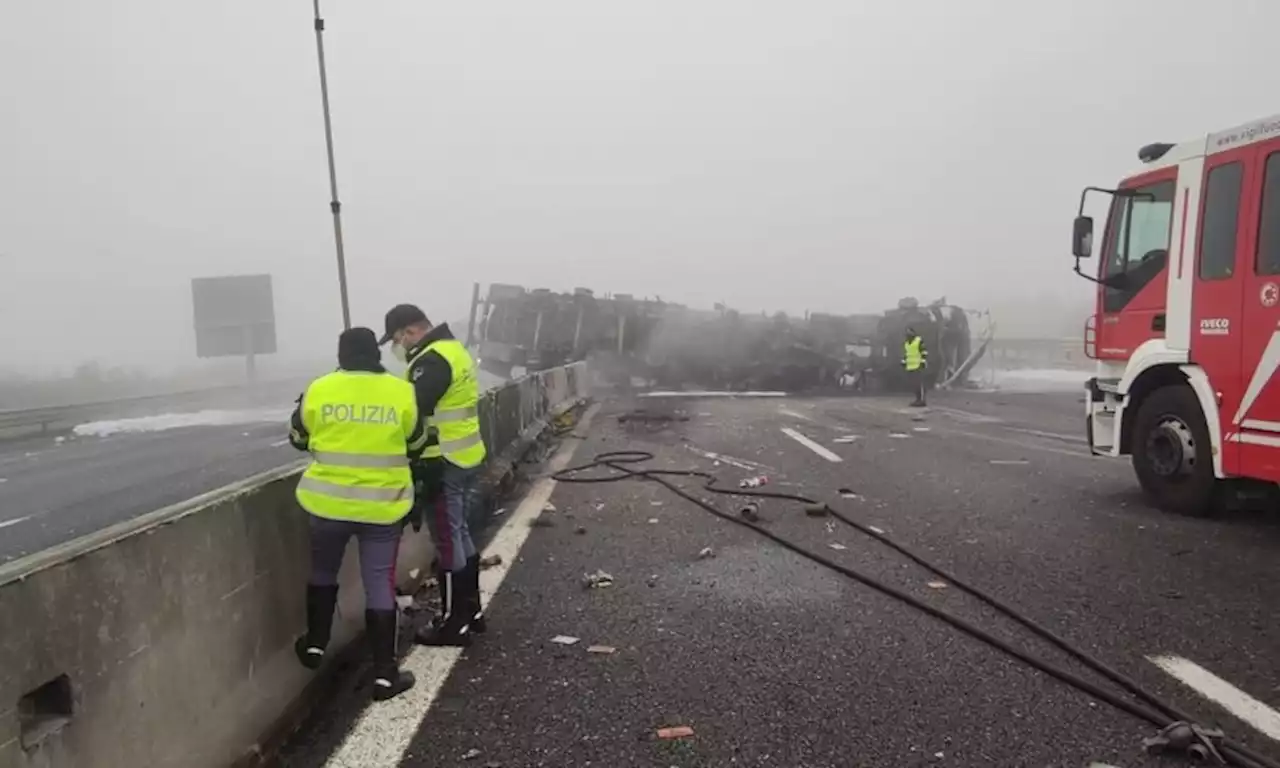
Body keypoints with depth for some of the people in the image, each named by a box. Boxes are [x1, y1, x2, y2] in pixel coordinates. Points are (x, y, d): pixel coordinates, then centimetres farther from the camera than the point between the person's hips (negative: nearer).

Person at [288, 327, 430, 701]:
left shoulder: (319, 389, -5)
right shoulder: (401, 392, -7)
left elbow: (298, 438, 9)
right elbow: (417, 443, 6)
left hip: (329, 502, 1)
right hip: (383, 506, -1)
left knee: (323, 572, 25)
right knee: (380, 584, 6)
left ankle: (315, 644, 37)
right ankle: (385, 673, 9)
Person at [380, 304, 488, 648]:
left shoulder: (432, 360, -18)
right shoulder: (452, 349, 14)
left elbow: (412, 410, -24)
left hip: (443, 464, -10)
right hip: (465, 457, 10)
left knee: (447, 542, -1)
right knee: (460, 534, 18)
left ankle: (454, 623, 9)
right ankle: (471, 610, 28)